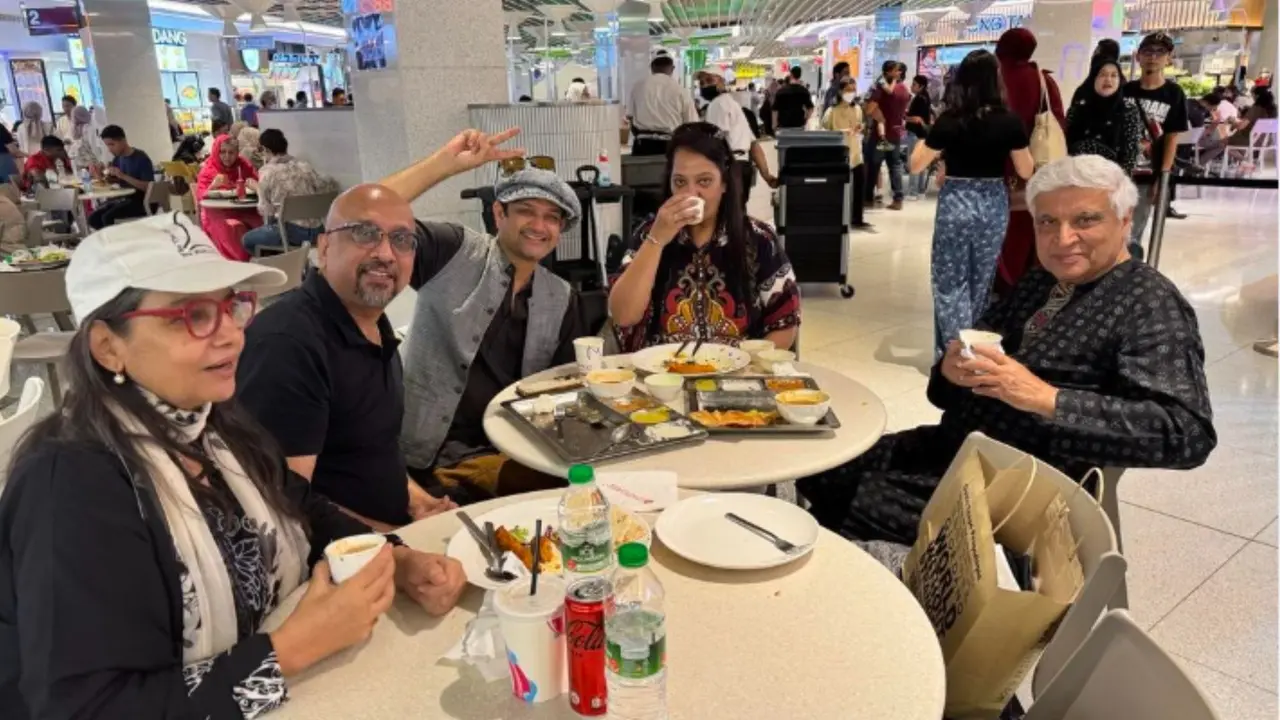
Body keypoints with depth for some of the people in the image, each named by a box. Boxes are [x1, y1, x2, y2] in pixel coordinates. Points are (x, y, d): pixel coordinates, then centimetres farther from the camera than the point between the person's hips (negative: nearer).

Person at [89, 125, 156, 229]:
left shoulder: (142, 159, -13)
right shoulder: (118, 158, 9)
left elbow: (148, 187, -21)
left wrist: (123, 176, -25)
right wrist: (104, 173, -4)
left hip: (141, 202, -8)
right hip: (124, 198, 8)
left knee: (107, 217, -26)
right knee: (93, 218, -7)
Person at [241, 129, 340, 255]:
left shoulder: (267, 171, -3)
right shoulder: (305, 166, 7)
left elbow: (265, 208, 0)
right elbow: (331, 186, 11)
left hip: (290, 231, -6)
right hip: (315, 232, 6)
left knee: (247, 240, 19)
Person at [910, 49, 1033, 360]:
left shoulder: (949, 121, -10)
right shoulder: (1010, 122, -5)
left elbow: (915, 165, -3)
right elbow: (1026, 171, 4)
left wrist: (931, 136, 10)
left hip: (956, 205, -3)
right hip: (993, 206, 3)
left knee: (951, 283, 7)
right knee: (981, 282, 17)